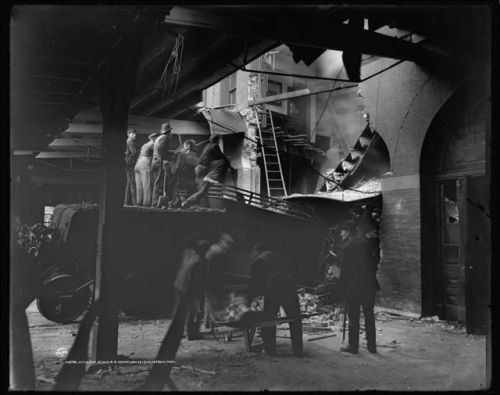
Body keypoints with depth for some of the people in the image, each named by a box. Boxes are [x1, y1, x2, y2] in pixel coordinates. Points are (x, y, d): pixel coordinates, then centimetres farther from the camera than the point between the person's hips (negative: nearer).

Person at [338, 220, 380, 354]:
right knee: (369, 315, 12)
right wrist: (373, 279, 15)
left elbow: (345, 269, -10)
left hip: (354, 287, -5)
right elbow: (372, 263, 9)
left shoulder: (347, 247, -10)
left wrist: (343, 287, -3)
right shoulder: (364, 242, 7)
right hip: (369, 285, 6)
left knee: (353, 317, 3)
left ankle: (353, 346, 8)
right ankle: (372, 346, 17)